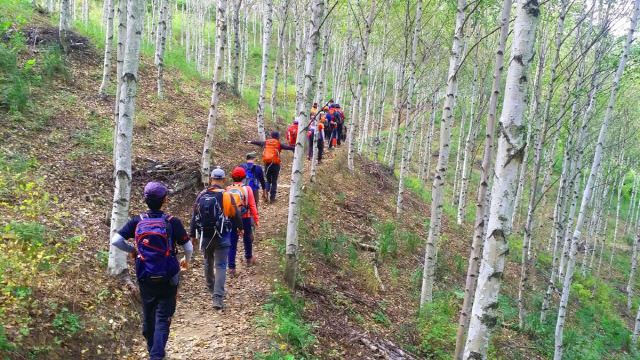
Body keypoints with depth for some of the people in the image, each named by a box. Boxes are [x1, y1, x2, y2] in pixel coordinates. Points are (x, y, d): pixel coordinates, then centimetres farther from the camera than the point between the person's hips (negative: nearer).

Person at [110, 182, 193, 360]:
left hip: (145, 278, 3)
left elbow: (115, 240, -11)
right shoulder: (172, 222, -11)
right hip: (167, 278, -3)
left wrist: (131, 250, 8)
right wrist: (186, 261, 14)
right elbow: (189, 247, -8)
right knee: (163, 318, 3)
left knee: (148, 316, 20)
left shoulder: (137, 222, -5)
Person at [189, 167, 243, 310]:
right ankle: (218, 298, -9)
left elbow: (194, 216, 2)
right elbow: (236, 214, 1)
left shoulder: (201, 195, -1)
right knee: (221, 266, -1)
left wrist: (192, 235, 10)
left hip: (205, 236, 3)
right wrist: (240, 228, 20)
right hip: (222, 236, -3)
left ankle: (211, 287, 43)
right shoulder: (226, 196, -10)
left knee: (208, 261, 24)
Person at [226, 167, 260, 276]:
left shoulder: (228, 189, -4)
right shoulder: (247, 189, -9)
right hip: (245, 219, -1)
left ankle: (231, 268, 1)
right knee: (247, 239, 23)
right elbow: (252, 205, -9)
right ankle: (249, 258, 43)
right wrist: (256, 219, -2)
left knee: (232, 243, 4)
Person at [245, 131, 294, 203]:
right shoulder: (278, 144, -3)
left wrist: (249, 142, 37)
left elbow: (258, 142, 21)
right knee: (274, 182, 6)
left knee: (268, 181, 17)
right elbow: (288, 147, -8)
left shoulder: (266, 142, 7)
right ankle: (272, 197, 4)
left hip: (267, 164, 3)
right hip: (275, 164, -3)